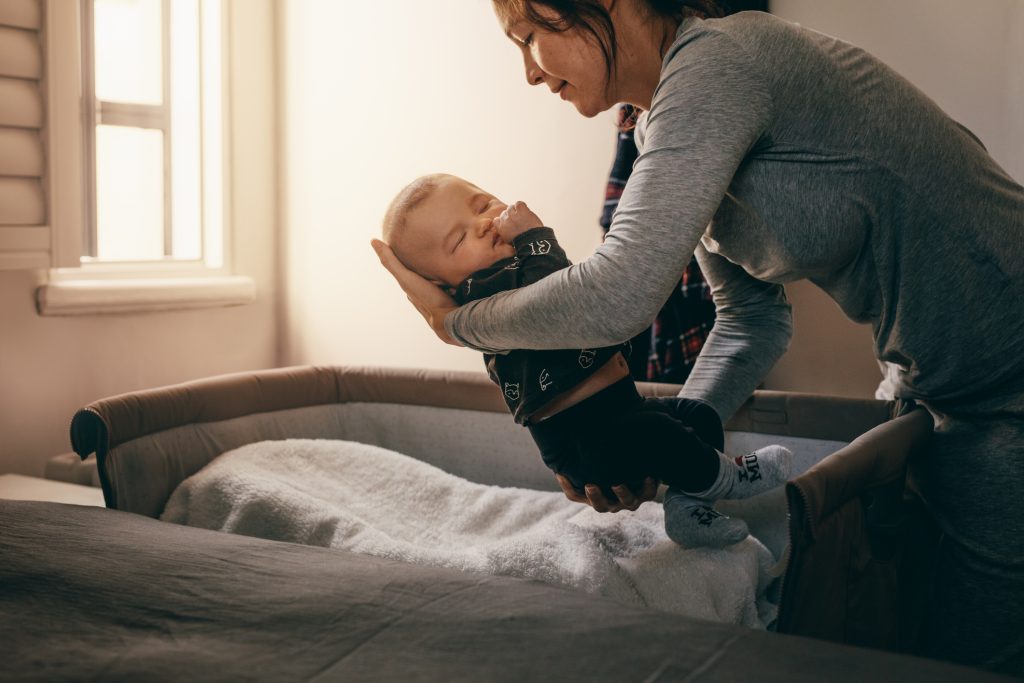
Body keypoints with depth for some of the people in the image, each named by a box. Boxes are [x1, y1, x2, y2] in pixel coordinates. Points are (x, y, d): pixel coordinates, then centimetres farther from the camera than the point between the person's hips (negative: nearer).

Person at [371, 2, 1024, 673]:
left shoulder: (717, 59, -25)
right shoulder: (665, 129, 5)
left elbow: (619, 295, -33)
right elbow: (754, 323, 9)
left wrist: (456, 319, -17)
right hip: (942, 390, 9)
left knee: (969, 655, 5)